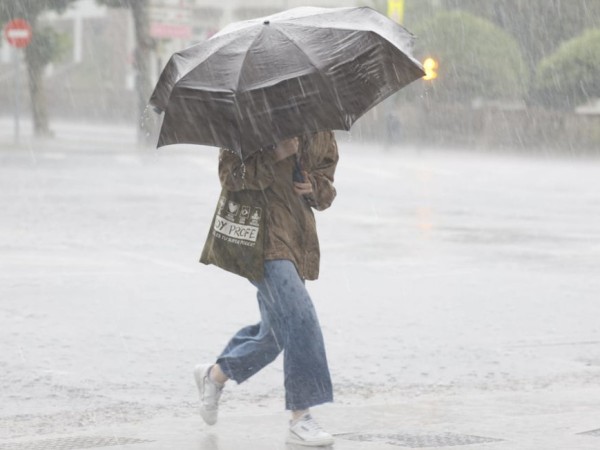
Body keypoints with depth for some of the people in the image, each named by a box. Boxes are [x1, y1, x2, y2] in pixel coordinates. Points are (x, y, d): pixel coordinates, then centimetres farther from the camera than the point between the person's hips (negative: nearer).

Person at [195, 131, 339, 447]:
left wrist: (315, 189, -4)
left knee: (275, 331, 17)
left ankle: (215, 374, 42)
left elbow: (327, 186, 20)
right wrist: (275, 155, -25)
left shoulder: (322, 134, 9)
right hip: (262, 235, -8)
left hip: (298, 239, 8)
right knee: (299, 320, -20)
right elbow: (229, 175, -16)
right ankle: (300, 419, -14)